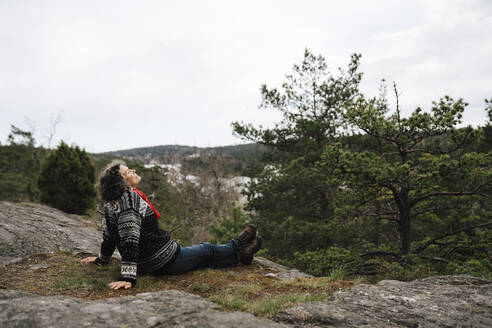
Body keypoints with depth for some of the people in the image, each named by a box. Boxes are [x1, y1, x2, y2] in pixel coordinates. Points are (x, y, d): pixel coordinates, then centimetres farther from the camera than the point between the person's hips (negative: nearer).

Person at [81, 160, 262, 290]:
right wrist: (128, 278, -34)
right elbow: (129, 239, -32)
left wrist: (102, 258, 32)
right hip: (164, 261, -9)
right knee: (206, 250, 14)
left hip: (146, 264, 9)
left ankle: (239, 255, 41)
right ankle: (237, 247, 40)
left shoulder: (111, 203, 4)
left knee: (204, 258, 24)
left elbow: (109, 234, 15)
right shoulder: (130, 198, -27)